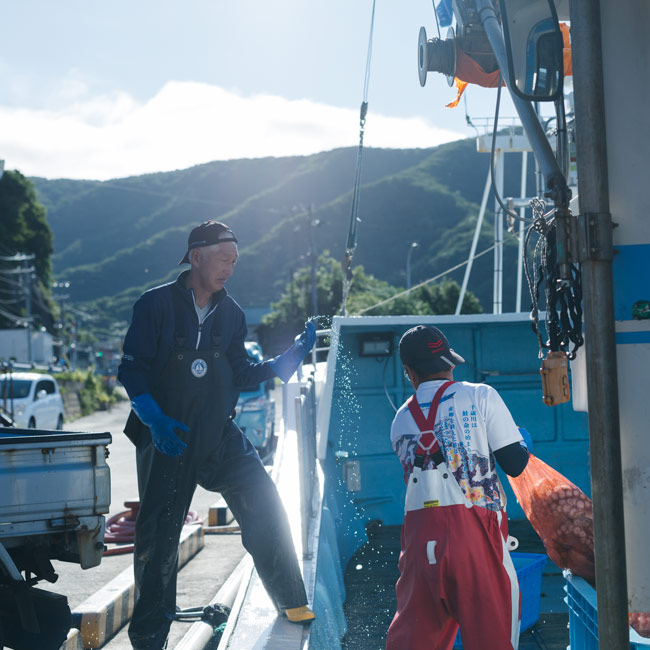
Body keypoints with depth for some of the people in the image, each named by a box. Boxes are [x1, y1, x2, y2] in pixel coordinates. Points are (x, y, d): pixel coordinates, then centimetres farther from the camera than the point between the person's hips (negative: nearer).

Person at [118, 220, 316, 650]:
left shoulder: (231, 313, 8)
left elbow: (241, 375, 9)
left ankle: (291, 602, 14)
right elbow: (133, 371, -9)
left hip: (220, 436, 4)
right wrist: (155, 419, -23)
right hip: (167, 439, -4)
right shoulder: (157, 305, -7)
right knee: (159, 537, 0)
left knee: (265, 508, -5)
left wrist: (291, 358, -3)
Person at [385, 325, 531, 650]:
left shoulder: (401, 420, 14)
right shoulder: (480, 396, 2)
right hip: (475, 532, -4)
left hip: (419, 535, 4)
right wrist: (522, 441, 19)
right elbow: (515, 464, -1)